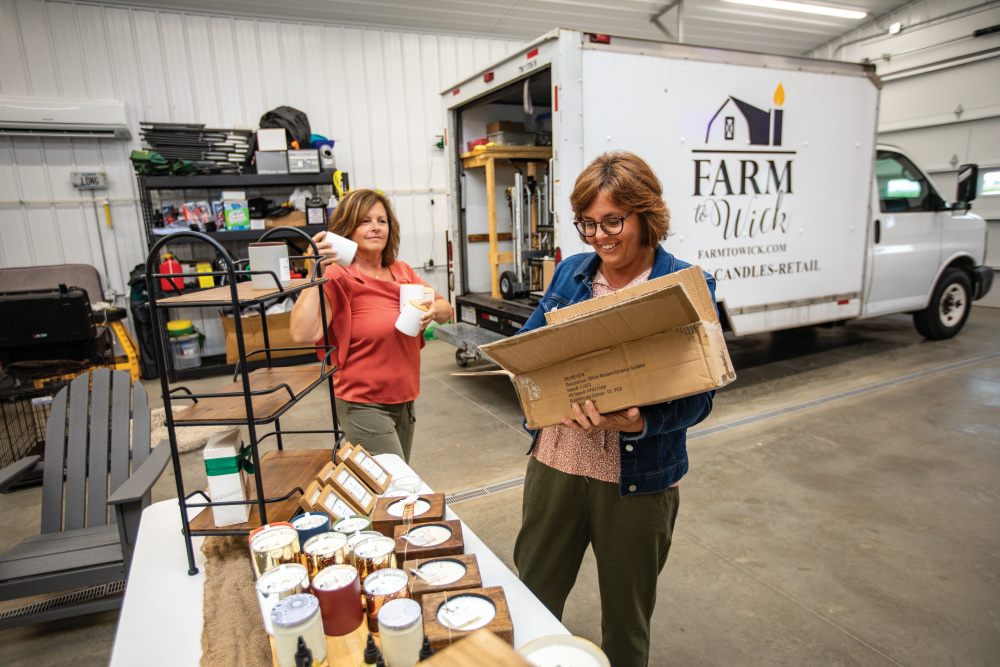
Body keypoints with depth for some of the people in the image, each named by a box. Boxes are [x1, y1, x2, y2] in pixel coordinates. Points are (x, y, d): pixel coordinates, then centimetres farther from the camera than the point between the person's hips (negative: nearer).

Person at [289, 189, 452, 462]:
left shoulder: (402, 271, 7)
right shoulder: (339, 279, -15)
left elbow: (446, 309, 7)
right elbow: (303, 334, -28)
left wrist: (435, 310, -15)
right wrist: (315, 274, -30)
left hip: (404, 398, 7)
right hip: (364, 405, -7)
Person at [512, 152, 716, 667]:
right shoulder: (570, 272, 3)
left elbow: (698, 397, -11)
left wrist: (638, 423, -29)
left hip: (636, 480, -3)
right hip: (554, 464, 4)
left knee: (626, 618, 19)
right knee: (532, 596, 21)